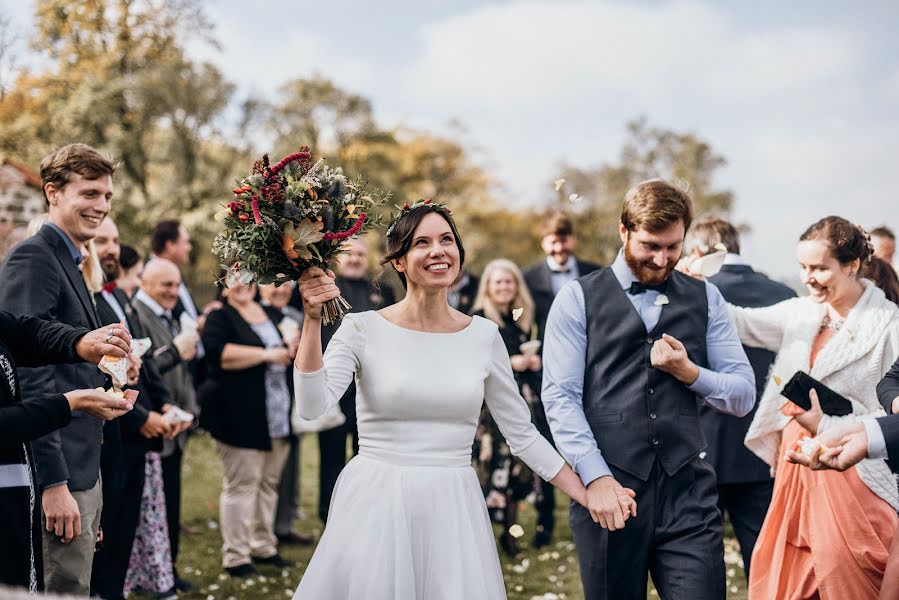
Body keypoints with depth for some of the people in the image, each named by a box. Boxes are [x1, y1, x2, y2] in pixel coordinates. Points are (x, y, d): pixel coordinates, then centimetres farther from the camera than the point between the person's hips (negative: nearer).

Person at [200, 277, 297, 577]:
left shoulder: (273, 314, 17)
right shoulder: (219, 319, -3)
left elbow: (291, 352, 26)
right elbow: (219, 354, -21)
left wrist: (295, 350, 2)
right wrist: (266, 354, -19)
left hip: (278, 417, 6)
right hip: (241, 419, -6)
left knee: (269, 482, 12)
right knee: (241, 484, -5)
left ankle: (264, 547, 23)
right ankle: (235, 556, 2)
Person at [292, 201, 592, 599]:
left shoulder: (484, 335, 2)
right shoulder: (363, 328, -5)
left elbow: (521, 433, 8)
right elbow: (313, 406, -16)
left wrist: (591, 498, 5)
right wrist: (312, 319, -22)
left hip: (452, 512, 2)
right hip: (375, 506, -2)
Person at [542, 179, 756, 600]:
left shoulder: (706, 299, 12)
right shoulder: (578, 300, 3)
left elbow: (744, 395, 10)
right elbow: (559, 396, -4)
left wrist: (689, 372, -8)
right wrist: (596, 477, -14)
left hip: (687, 489, 2)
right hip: (606, 490, -1)